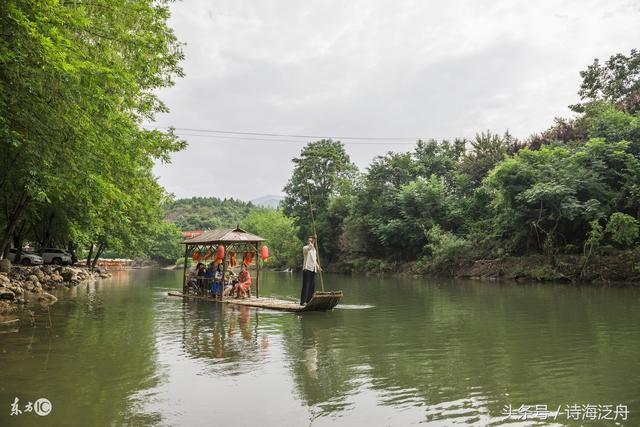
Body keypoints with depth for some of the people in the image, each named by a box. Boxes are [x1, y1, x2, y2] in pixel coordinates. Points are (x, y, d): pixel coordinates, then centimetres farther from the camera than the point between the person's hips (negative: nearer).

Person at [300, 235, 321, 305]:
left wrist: (317, 265, 13)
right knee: (306, 285, -11)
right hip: (307, 268, -7)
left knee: (312, 286, 7)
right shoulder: (305, 248, -2)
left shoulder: (314, 249, 21)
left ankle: (308, 300, 14)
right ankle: (303, 301, -10)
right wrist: (309, 243, -13)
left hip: (313, 269, 8)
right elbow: (310, 247, -26)